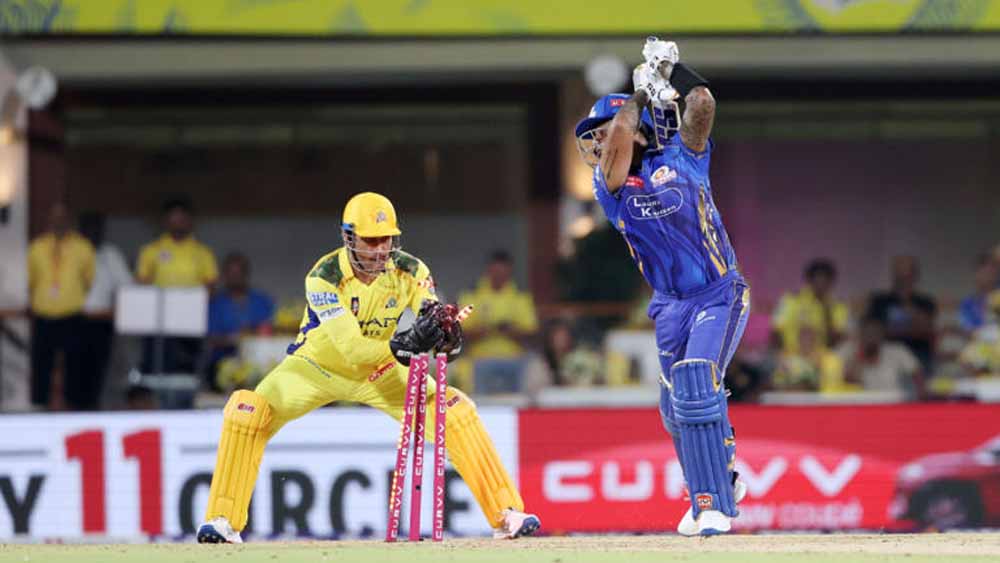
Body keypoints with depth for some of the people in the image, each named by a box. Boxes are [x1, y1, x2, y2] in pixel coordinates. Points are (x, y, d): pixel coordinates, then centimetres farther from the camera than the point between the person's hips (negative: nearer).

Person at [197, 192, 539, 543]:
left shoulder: (409, 272, -18)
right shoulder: (324, 278, -30)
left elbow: (435, 324, -25)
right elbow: (351, 350, -39)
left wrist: (447, 335, -51)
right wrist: (401, 345, -57)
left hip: (379, 370, 3)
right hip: (317, 366, -3)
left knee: (455, 409, -13)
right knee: (247, 412, -28)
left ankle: (506, 514, -4)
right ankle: (223, 520, -17)